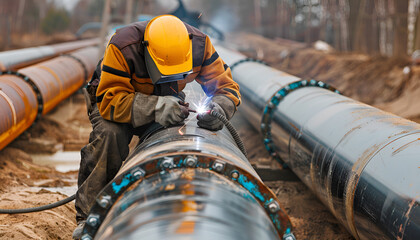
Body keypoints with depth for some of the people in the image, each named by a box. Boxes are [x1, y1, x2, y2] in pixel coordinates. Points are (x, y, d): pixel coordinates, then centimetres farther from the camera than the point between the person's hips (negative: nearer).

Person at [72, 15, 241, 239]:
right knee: (111, 135, -36)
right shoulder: (122, 46, -37)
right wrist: (155, 108, -54)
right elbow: (110, 99, -40)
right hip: (115, 96, -3)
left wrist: (219, 108, -42)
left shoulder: (199, 44, -26)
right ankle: (88, 216, -22)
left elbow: (226, 86, -18)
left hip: (165, 102, 4)